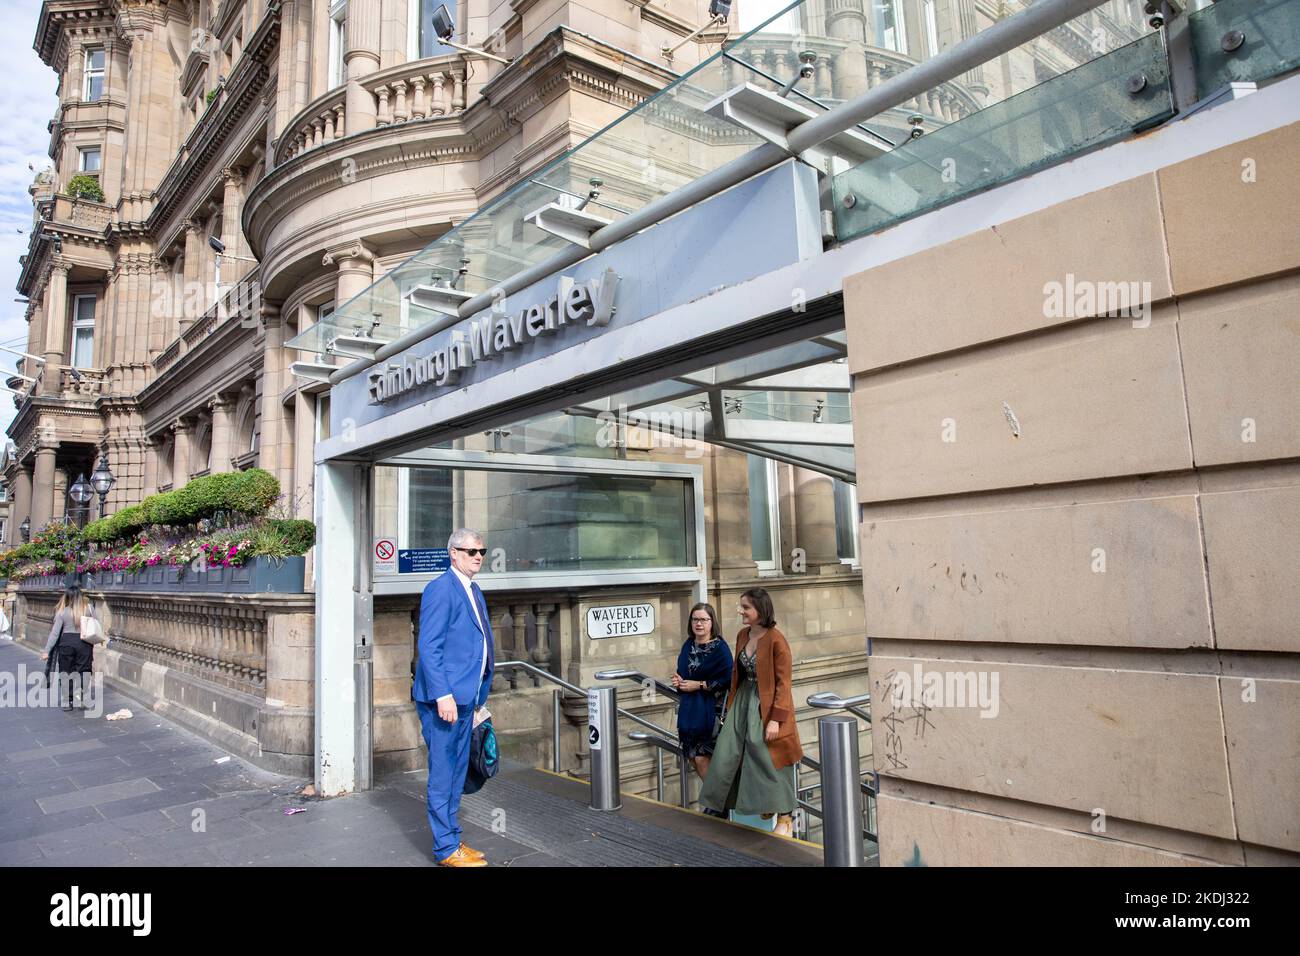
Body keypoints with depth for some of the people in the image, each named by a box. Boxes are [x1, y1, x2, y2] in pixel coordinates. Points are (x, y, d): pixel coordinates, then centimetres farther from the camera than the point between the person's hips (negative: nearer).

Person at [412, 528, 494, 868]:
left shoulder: (474, 592, 16)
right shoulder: (441, 588, -12)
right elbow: (429, 647, -18)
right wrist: (442, 695, -22)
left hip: (465, 698, 9)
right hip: (444, 698, -9)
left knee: (457, 772, 17)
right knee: (443, 773, 1)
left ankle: (452, 839, 28)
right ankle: (446, 849, 12)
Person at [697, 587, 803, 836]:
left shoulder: (776, 640, -18)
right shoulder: (742, 635, 4)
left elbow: (783, 683, -17)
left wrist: (776, 719, -19)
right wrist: (731, 706, 14)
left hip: (767, 706, -7)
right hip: (744, 702, 7)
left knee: (769, 758, 2)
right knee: (728, 754, 6)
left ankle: (786, 817, 21)